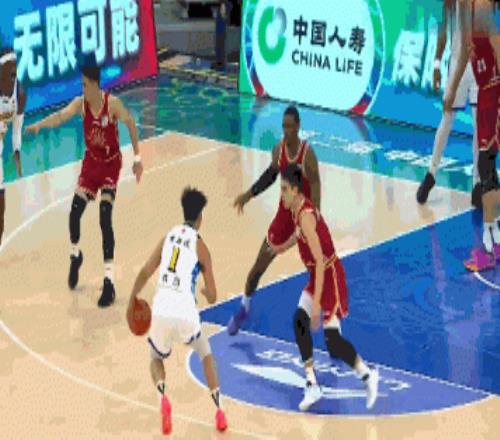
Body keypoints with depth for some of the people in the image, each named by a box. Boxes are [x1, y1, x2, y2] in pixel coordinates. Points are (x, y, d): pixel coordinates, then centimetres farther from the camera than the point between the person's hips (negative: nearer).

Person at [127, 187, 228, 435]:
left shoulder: (168, 237, 11)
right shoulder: (200, 247, 2)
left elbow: (145, 273, 6)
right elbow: (212, 298, 2)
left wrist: (132, 302, 20)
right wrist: (206, 292, 26)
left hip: (161, 312, 2)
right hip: (185, 314, -2)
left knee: (156, 359, 27)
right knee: (206, 356, 24)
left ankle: (162, 396, -4)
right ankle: (220, 411, 14)